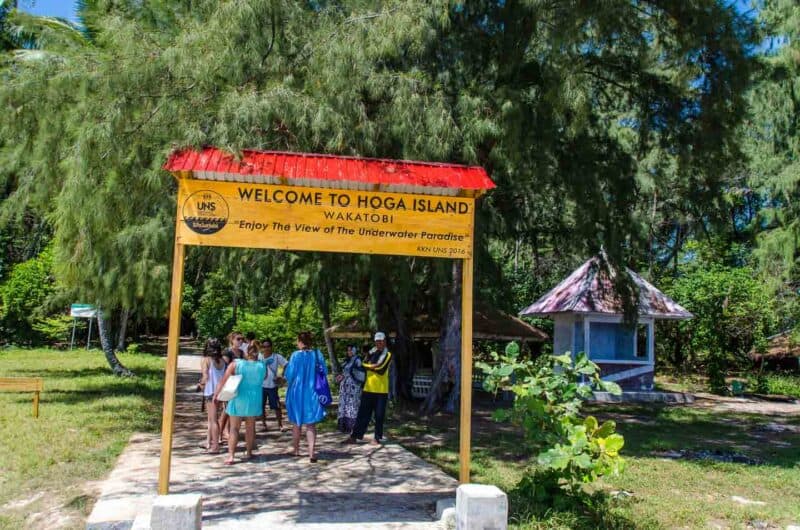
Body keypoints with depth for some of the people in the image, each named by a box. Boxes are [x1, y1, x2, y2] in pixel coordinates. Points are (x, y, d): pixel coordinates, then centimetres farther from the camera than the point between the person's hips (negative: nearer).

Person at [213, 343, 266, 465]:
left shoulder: (236, 364, -7)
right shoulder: (261, 366, 0)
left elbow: (223, 381, -8)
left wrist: (216, 394, 0)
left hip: (238, 399, -2)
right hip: (254, 400, 2)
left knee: (234, 428, 3)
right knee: (250, 427, 17)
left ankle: (231, 455, -5)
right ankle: (249, 452, 27)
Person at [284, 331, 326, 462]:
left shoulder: (296, 355, -12)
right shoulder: (317, 355, -5)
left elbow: (289, 375, -10)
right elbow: (324, 372, 2)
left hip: (297, 393, -1)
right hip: (312, 394, 1)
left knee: (296, 423, 17)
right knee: (311, 424, 5)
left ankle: (296, 450, 29)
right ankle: (312, 453, -8)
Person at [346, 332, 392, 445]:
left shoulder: (387, 354, -2)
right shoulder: (371, 353, 13)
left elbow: (381, 369, -14)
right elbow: (364, 364, -2)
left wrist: (370, 367, -5)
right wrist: (374, 366, -15)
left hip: (381, 390, -4)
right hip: (368, 389, 4)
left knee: (379, 415, 2)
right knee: (363, 413, 4)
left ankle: (377, 438, 12)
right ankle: (355, 436, 7)